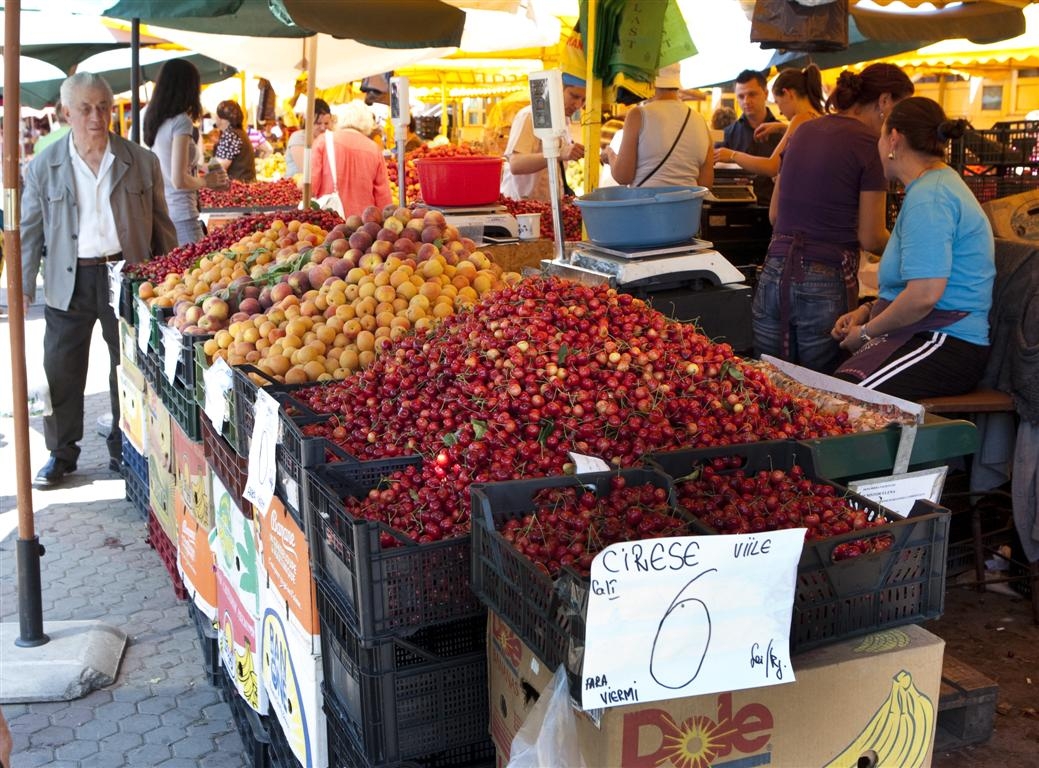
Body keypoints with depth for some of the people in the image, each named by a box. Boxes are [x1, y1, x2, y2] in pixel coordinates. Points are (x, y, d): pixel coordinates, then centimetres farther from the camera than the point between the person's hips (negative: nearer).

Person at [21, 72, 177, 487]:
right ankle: (61, 453, 22)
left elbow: (160, 223, 5)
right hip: (68, 281, 0)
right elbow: (30, 230, 3)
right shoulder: (44, 166, -1)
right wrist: (22, 289, -3)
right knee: (61, 372, 6)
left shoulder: (141, 161, -1)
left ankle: (126, 448, 27)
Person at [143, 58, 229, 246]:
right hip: (180, 215, -8)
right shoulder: (181, 121, -11)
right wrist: (206, 181, 0)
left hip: (158, 214, 8)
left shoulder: (153, 120, 11)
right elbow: (179, 180, -17)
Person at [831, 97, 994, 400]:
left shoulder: (928, 198, -14)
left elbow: (925, 294, -24)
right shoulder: (940, 183, 22)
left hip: (947, 347, -10)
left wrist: (866, 332, -8)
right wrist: (867, 311, 15)